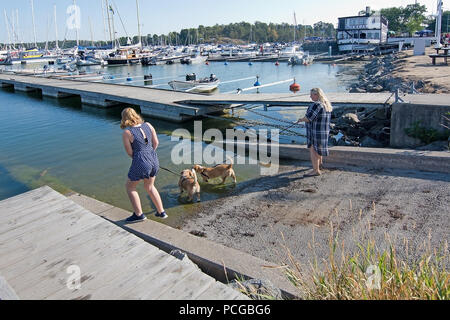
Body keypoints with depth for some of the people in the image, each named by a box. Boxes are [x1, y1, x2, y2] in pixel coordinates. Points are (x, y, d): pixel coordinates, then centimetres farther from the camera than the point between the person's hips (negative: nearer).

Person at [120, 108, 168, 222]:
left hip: (140, 163, -6)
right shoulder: (148, 125, 3)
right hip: (154, 160, 6)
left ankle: (139, 215, 18)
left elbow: (130, 152, -5)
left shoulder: (126, 133, -12)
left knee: (130, 187, 18)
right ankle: (161, 212, 31)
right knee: (149, 187, 27)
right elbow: (156, 142, 8)